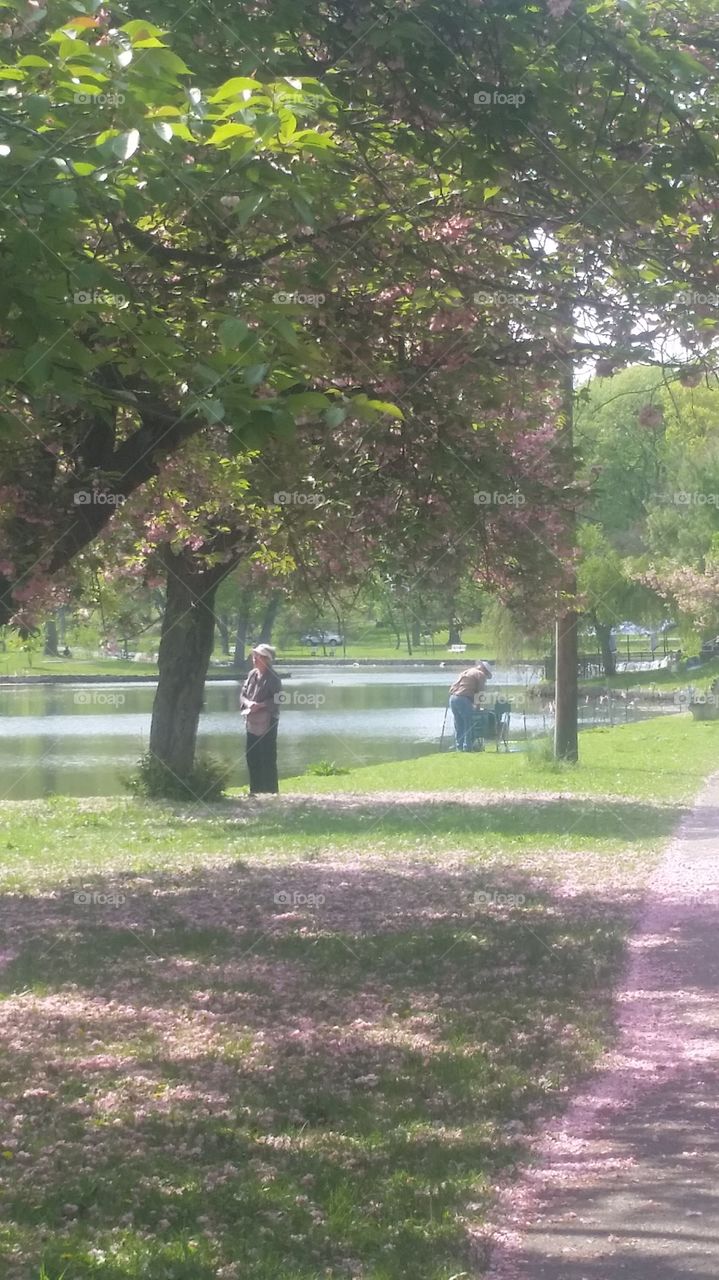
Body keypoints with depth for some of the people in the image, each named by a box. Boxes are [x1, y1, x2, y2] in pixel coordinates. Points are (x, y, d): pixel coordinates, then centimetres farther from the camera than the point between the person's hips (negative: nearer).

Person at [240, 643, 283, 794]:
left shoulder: (273, 678, -10)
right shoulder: (252, 674, 10)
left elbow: (276, 700, -13)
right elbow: (243, 694, 11)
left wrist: (260, 705, -22)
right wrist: (248, 703, -9)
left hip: (267, 722, -7)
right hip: (252, 722, 7)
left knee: (267, 756, -5)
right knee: (251, 755, 9)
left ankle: (270, 789, 2)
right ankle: (256, 788, 19)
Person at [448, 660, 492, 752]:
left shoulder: (466, 672, 28)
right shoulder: (480, 675, 5)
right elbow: (480, 692, 1)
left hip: (452, 697, 7)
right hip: (463, 699, -7)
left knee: (458, 725, 15)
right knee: (469, 724, 1)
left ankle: (459, 747, 15)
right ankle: (467, 747, -2)